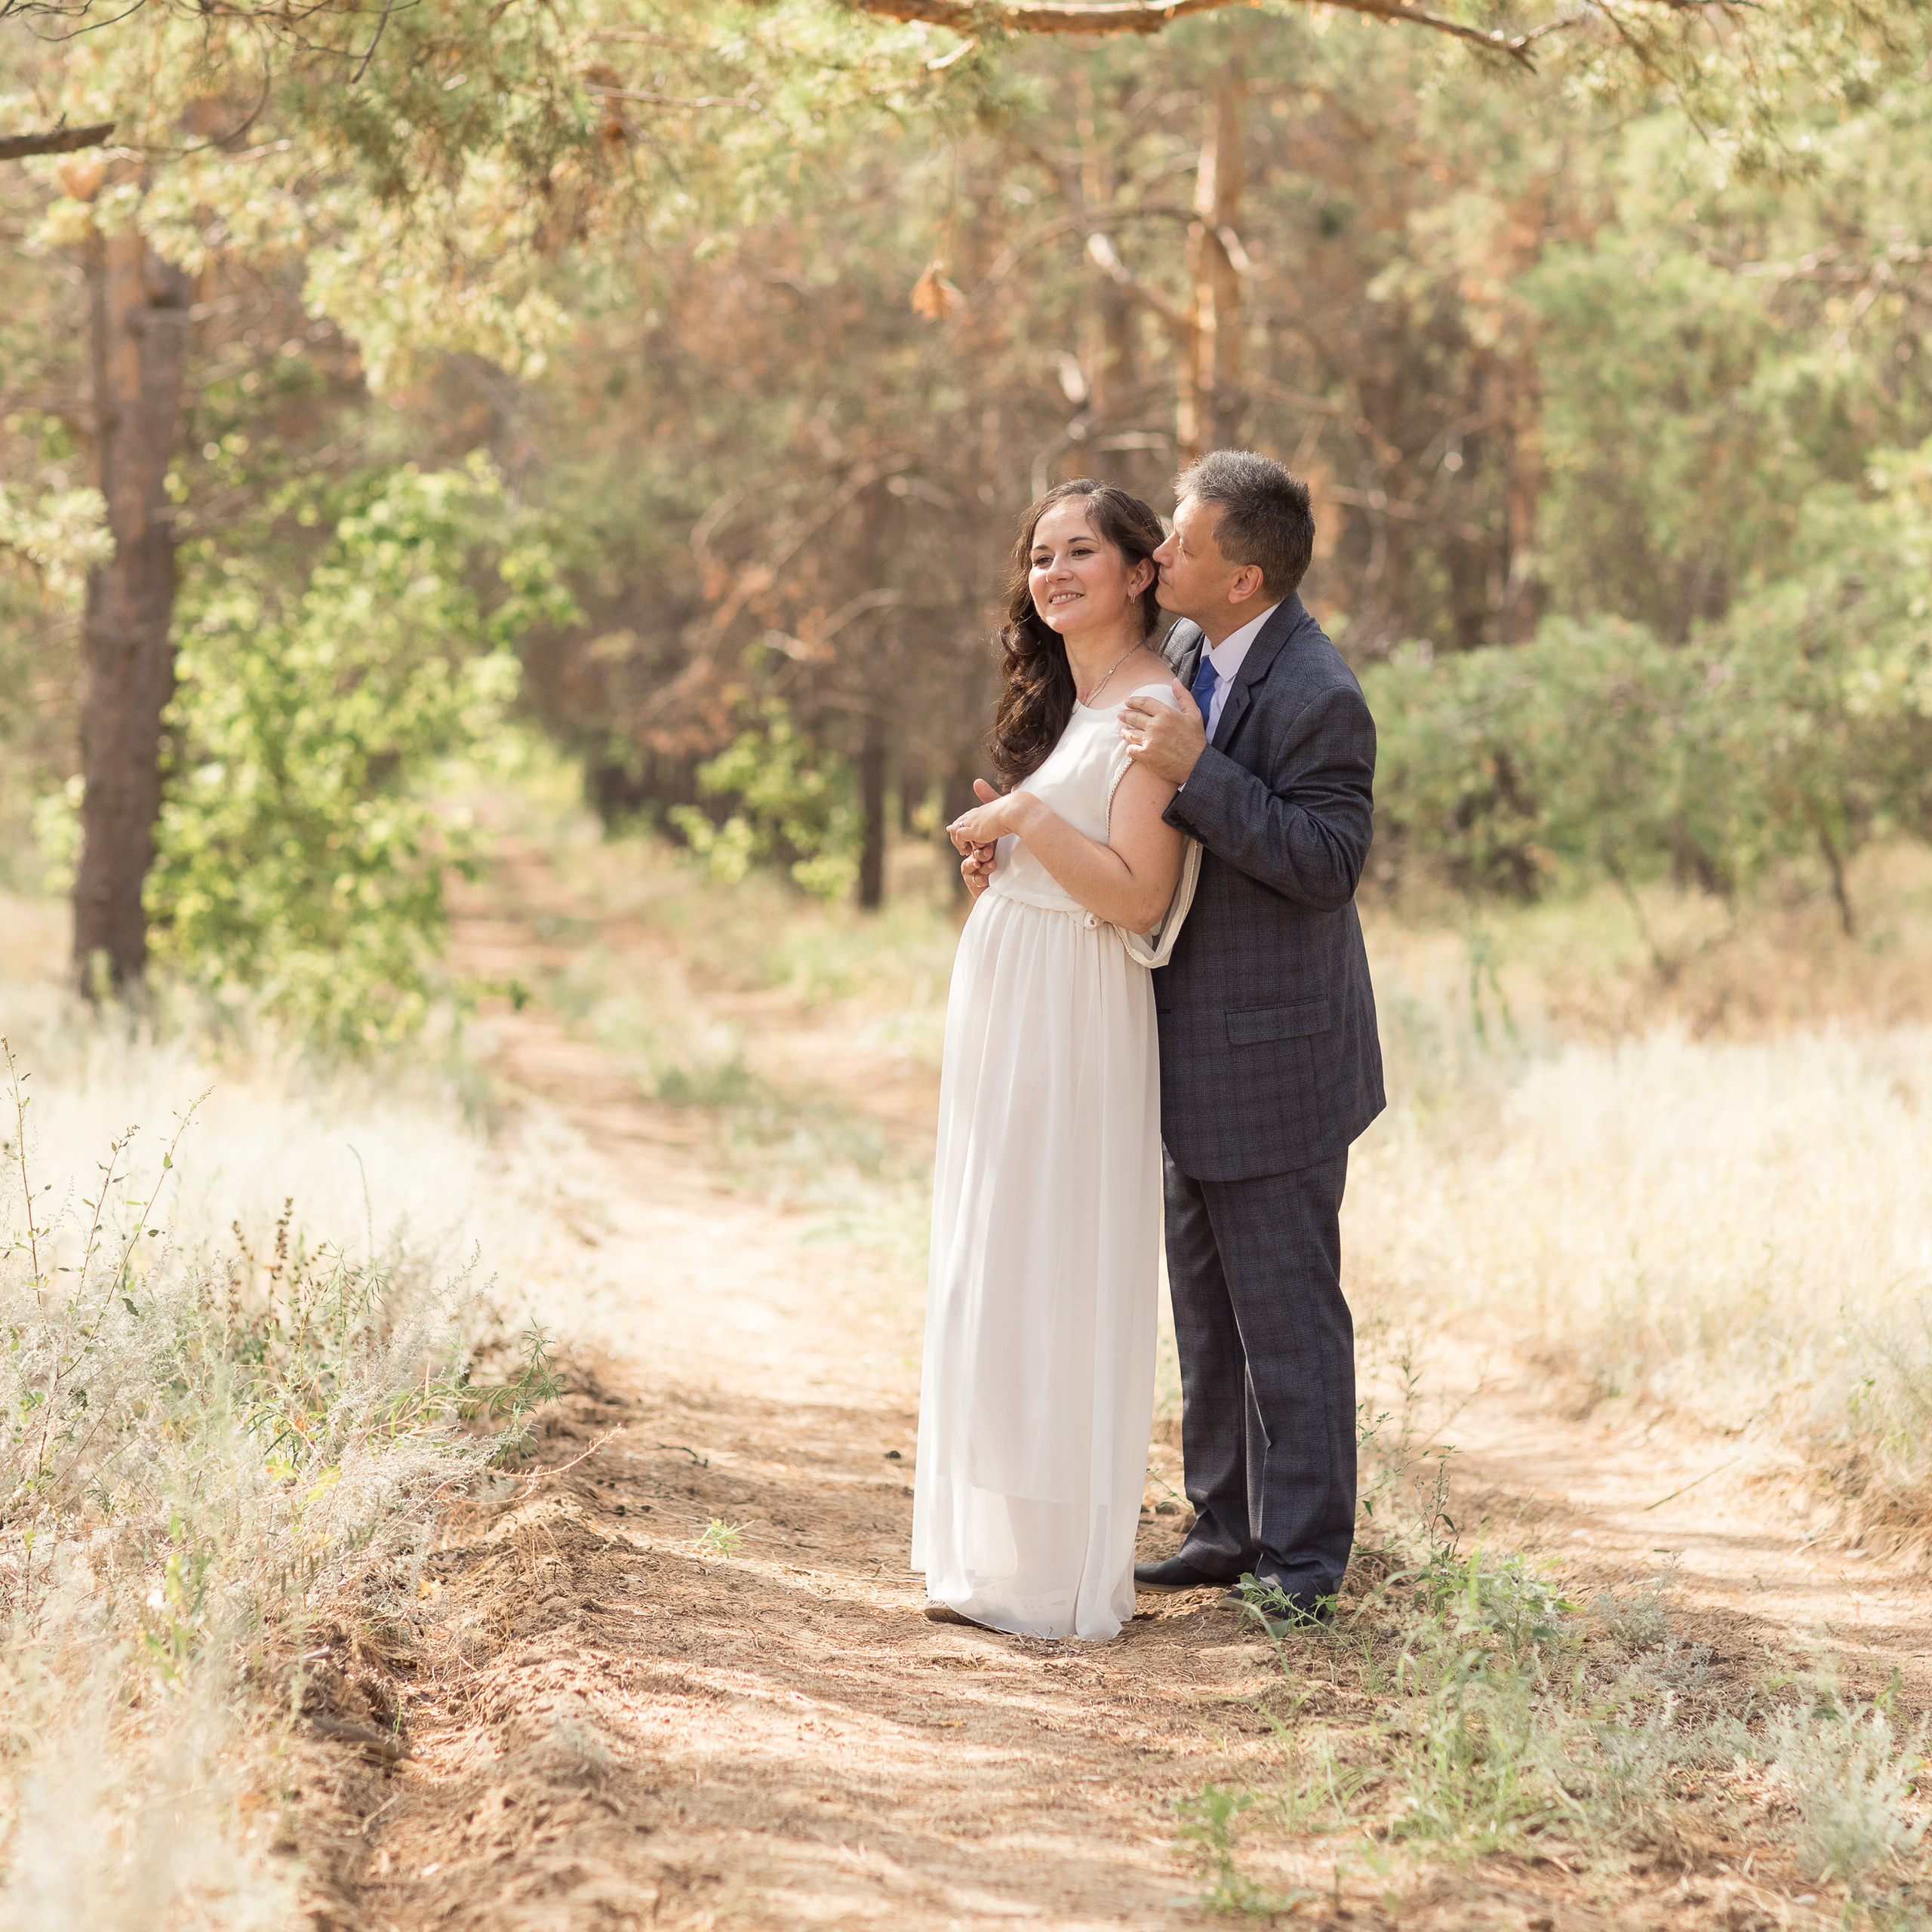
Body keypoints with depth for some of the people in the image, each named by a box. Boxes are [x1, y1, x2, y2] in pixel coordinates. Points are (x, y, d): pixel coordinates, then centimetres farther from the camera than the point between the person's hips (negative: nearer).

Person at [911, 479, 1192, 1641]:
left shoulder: (1151, 708, -13)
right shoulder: (1060, 699, 15)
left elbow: (1137, 895, -21)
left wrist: (1024, 816, -16)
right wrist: (997, 851, 7)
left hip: (1076, 1022, -10)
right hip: (1005, 1008, 10)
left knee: (1054, 1280, -5)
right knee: (993, 1273, 13)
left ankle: (1063, 1573, 3)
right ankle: (998, 1549, 22)